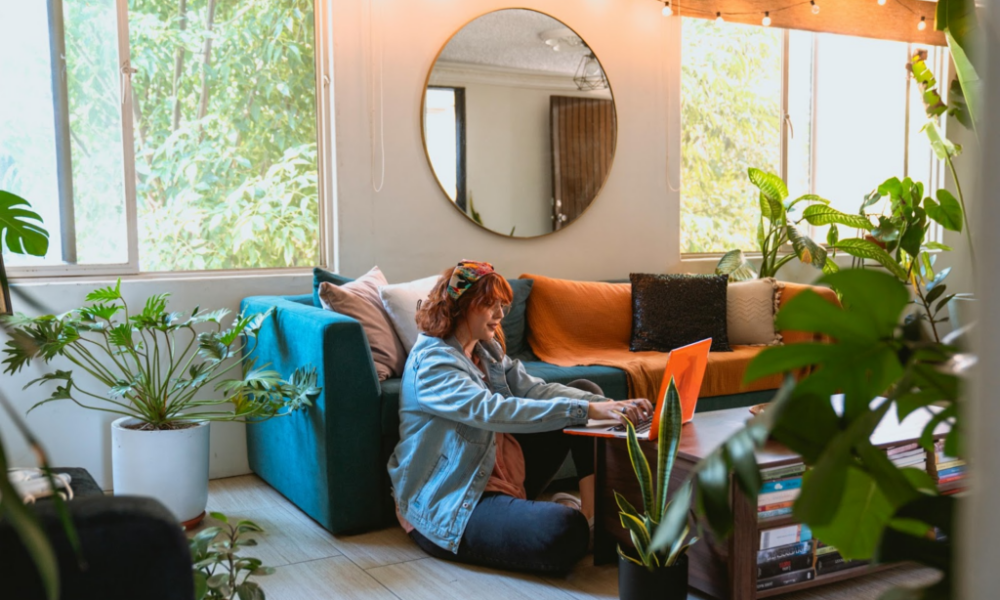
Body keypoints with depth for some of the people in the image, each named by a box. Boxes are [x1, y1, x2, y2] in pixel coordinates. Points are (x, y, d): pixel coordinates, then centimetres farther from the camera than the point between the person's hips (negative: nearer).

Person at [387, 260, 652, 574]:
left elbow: (535, 390, -3)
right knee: (565, 531, -36)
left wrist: (611, 405, -18)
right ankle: (579, 519, 1)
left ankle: (591, 511, -1)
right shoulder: (431, 361, -19)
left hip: (500, 468, 10)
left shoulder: (487, 350, 9)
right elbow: (492, 411, -33)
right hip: (448, 504, -10)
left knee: (585, 391, 6)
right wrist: (585, 410, -37)